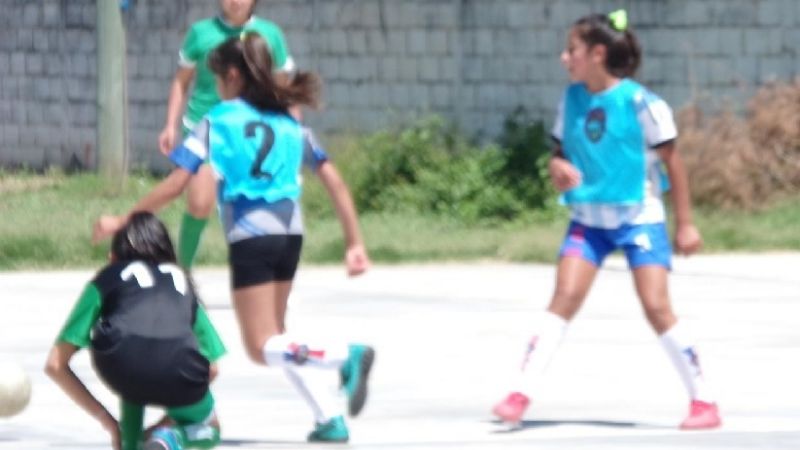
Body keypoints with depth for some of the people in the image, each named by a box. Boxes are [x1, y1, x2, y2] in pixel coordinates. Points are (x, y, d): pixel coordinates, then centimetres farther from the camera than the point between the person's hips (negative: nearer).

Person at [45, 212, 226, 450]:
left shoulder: (108, 278, 30)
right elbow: (211, 368, 32)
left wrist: (105, 419, 29)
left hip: (119, 365, 0)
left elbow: (55, 364, 24)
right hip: (179, 372, 0)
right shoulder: (181, 279, 36)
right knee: (209, 429, 31)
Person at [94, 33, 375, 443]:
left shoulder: (218, 121, -2)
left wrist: (123, 221, 1)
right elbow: (335, 183, 7)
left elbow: (175, 184, -8)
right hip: (290, 235, 6)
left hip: (250, 238, -6)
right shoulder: (290, 123, 12)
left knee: (262, 347, -4)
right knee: (274, 337, 21)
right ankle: (329, 418, 8)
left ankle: (346, 356, -29)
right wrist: (355, 244, 10)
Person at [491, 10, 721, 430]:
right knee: (564, 297, -9)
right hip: (589, 218, 4)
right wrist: (558, 166, -12)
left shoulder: (640, 102, -14)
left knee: (657, 307, -10)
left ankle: (704, 402, 0)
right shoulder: (572, 98, 1)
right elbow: (560, 149, 13)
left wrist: (685, 223, -4)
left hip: (639, 217, -4)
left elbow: (671, 160, -7)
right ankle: (521, 393, -11)